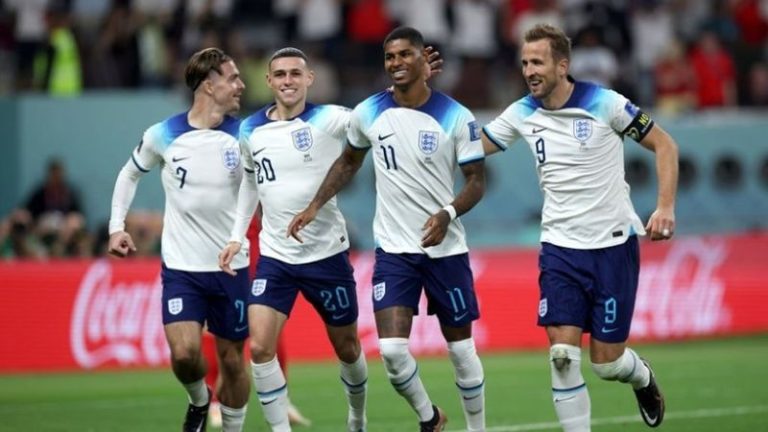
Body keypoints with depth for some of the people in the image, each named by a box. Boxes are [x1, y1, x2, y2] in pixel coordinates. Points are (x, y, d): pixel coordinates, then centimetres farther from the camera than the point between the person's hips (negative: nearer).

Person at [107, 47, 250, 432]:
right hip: (181, 267, -1)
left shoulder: (243, 135, -3)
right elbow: (130, 174, 13)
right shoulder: (163, 136, -5)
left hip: (231, 266, 1)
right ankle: (198, 400, 18)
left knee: (232, 358, 6)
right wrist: (117, 225, 4)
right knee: (184, 353, -15)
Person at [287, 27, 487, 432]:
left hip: (445, 248, -1)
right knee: (392, 349, -12)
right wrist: (315, 205, 8)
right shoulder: (367, 113, 0)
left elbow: (477, 179, -5)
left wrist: (448, 214, -23)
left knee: (461, 348, 7)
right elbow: (348, 162, 18)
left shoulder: (455, 117, -8)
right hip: (393, 250, 1)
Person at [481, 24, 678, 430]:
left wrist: (665, 207, -14)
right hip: (560, 248, 3)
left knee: (606, 362, 2)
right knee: (562, 354, -12)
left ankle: (643, 378, 37)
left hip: (613, 245, -3)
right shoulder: (521, 114, 0)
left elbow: (664, 145, -3)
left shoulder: (605, 104, -12)